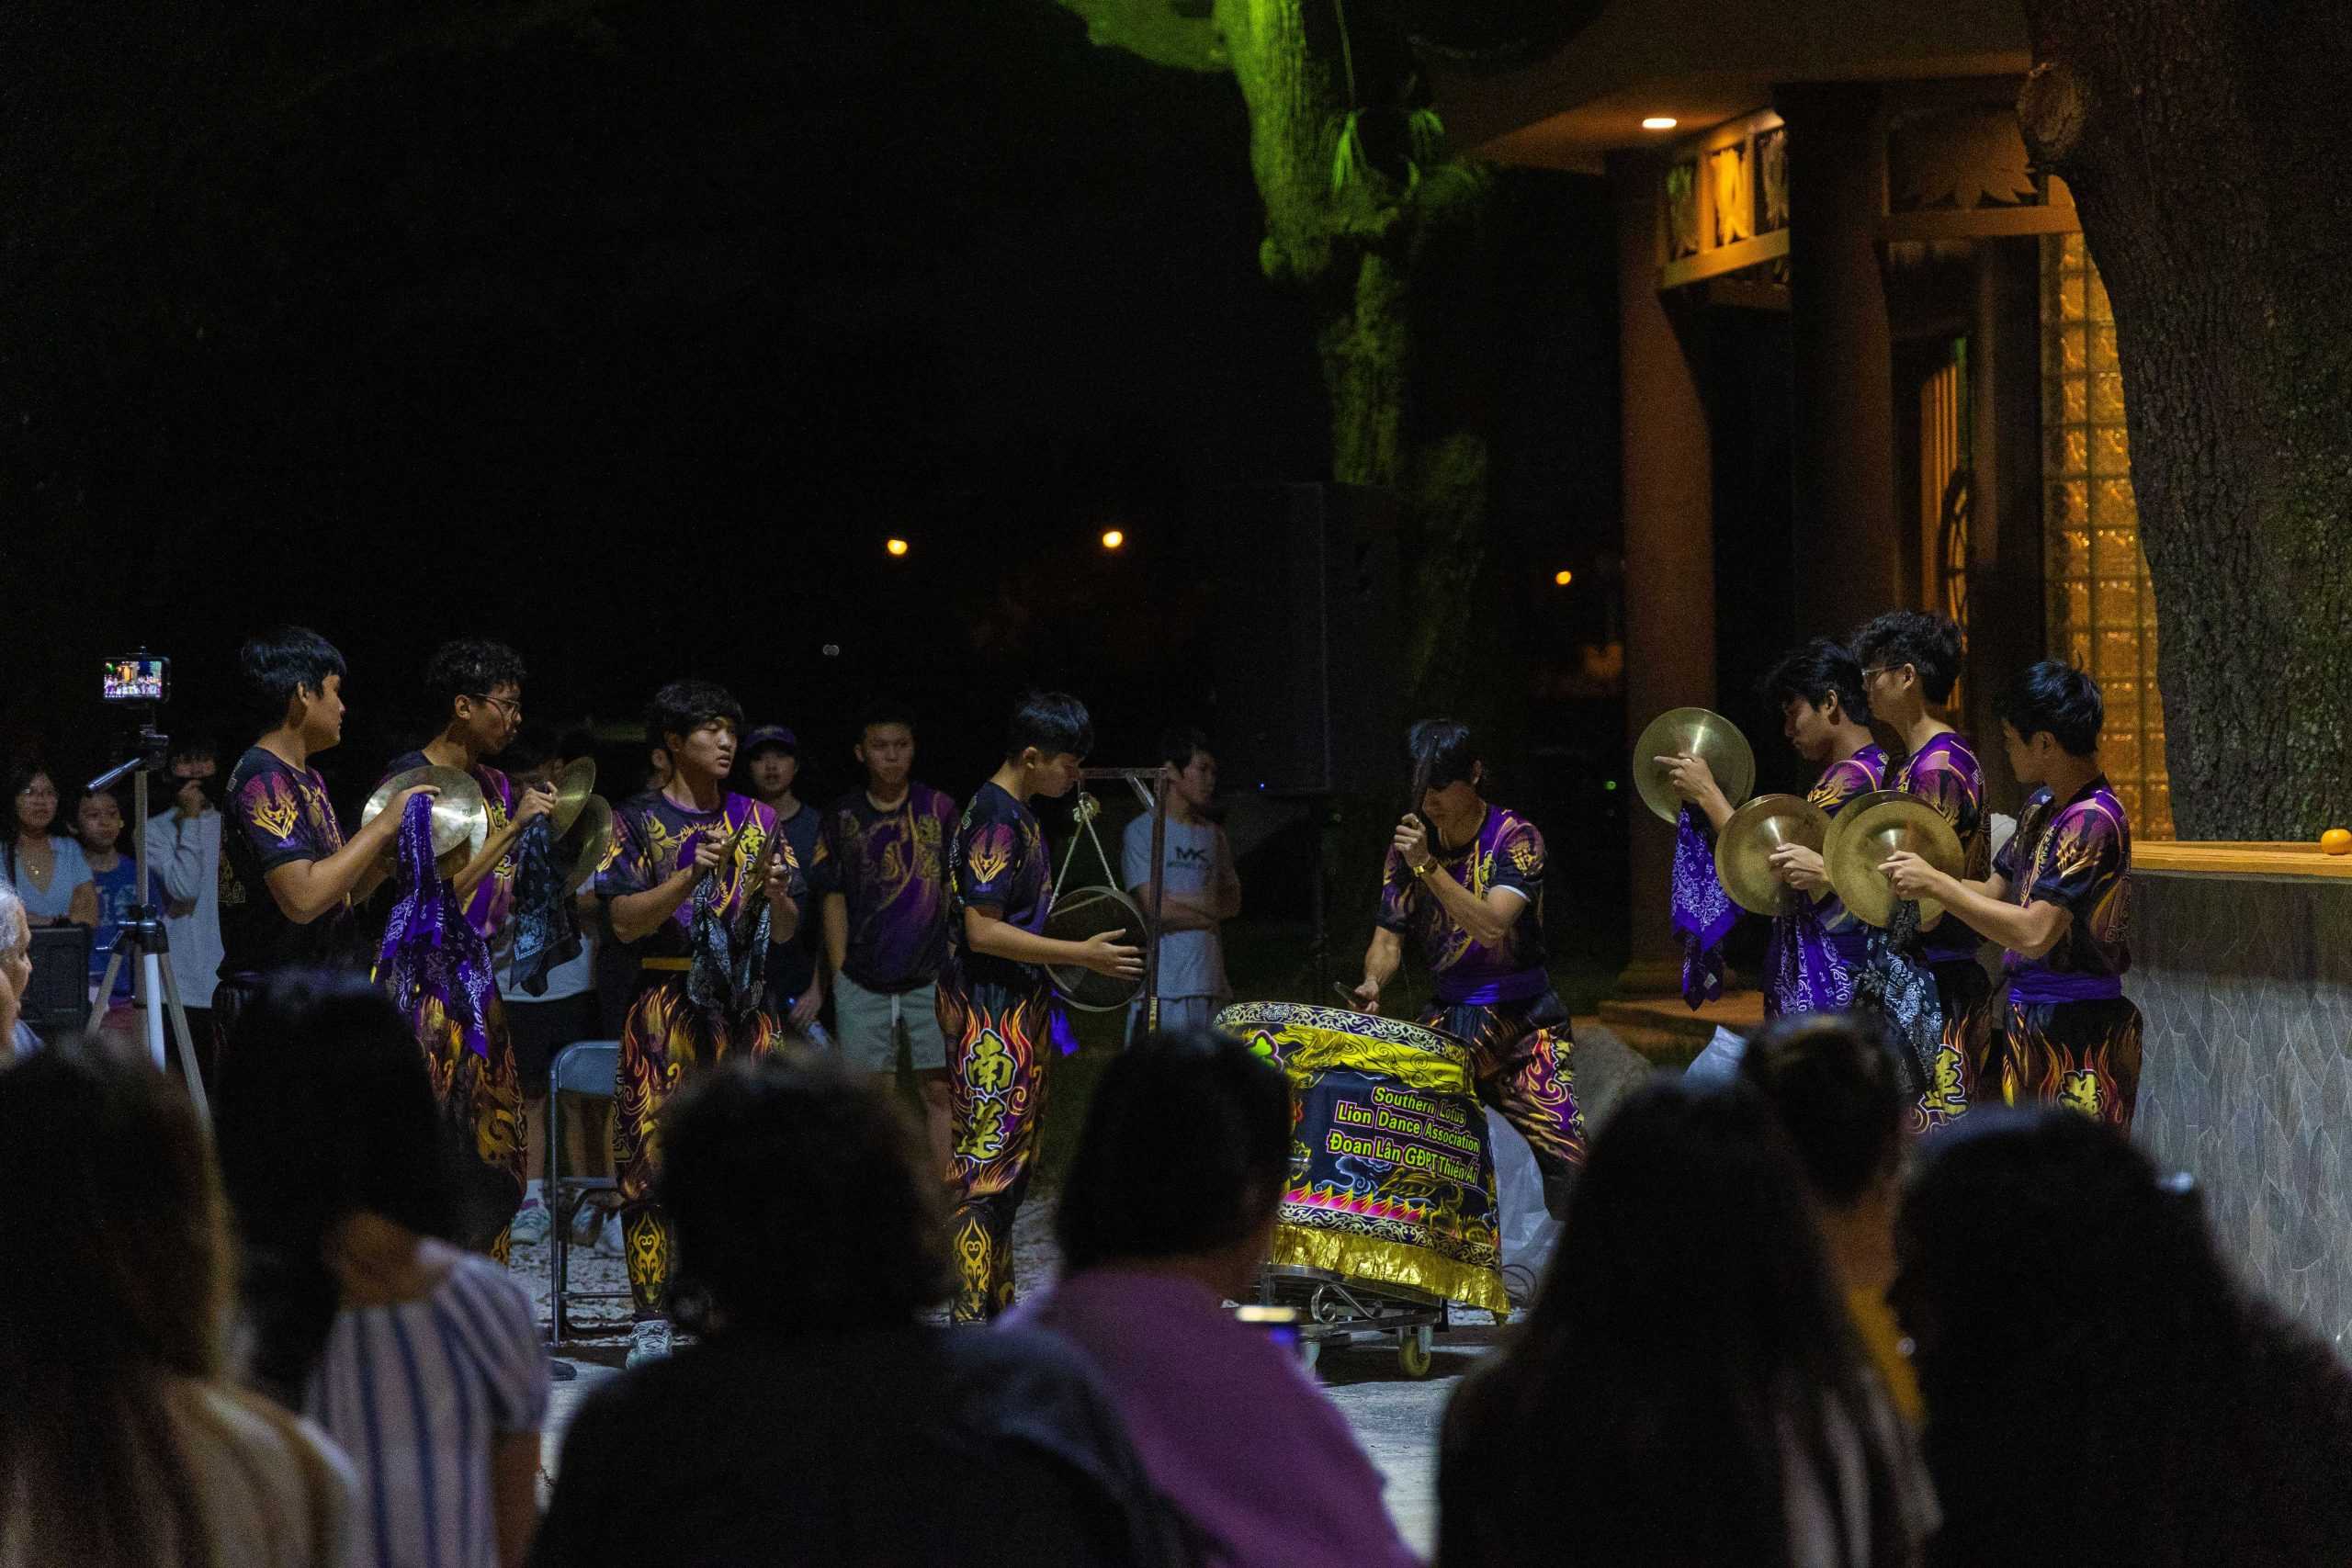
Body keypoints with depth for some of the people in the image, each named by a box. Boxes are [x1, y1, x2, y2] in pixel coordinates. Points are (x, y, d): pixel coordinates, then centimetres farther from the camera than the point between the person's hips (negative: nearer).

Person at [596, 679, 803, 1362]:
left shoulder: (756, 820, 13)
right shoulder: (640, 819, 2)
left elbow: (787, 932, 13)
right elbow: (625, 921, -7)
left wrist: (776, 895, -9)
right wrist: (690, 877, -20)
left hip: (743, 1008, 3)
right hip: (668, 1005, -3)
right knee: (655, 1160, -6)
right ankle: (652, 1324, -3)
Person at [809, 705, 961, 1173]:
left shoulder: (938, 809, 4)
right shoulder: (842, 817, 4)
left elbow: (953, 890, 8)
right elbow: (834, 900, 7)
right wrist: (839, 973, 2)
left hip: (931, 974, 0)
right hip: (862, 978, 0)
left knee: (938, 1088, -2)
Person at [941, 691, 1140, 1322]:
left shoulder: (1016, 814, 13)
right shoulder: (997, 820, -18)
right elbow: (982, 931, -23)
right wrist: (1082, 954, -20)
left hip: (1015, 1010, 10)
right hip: (991, 1015, -10)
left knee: (1009, 1163, 14)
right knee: (989, 1162, -9)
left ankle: (997, 1303, 20)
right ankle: (972, 1313, -8)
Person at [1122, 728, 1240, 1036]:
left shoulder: (1214, 835, 16)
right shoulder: (1142, 831, -2)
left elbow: (1232, 903, 8)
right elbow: (1155, 907, -10)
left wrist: (1181, 899, -6)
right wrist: (1209, 914, 2)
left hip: (1210, 986, 6)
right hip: (1162, 987, -6)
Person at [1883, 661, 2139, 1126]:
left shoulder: (2092, 821, -19)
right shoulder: (2042, 808, 11)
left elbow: (2035, 933, -26)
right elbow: (1996, 894, 19)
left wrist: (1936, 884, -20)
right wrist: (1919, 881, 4)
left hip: (2077, 1031, -10)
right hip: (2030, 1017, 10)